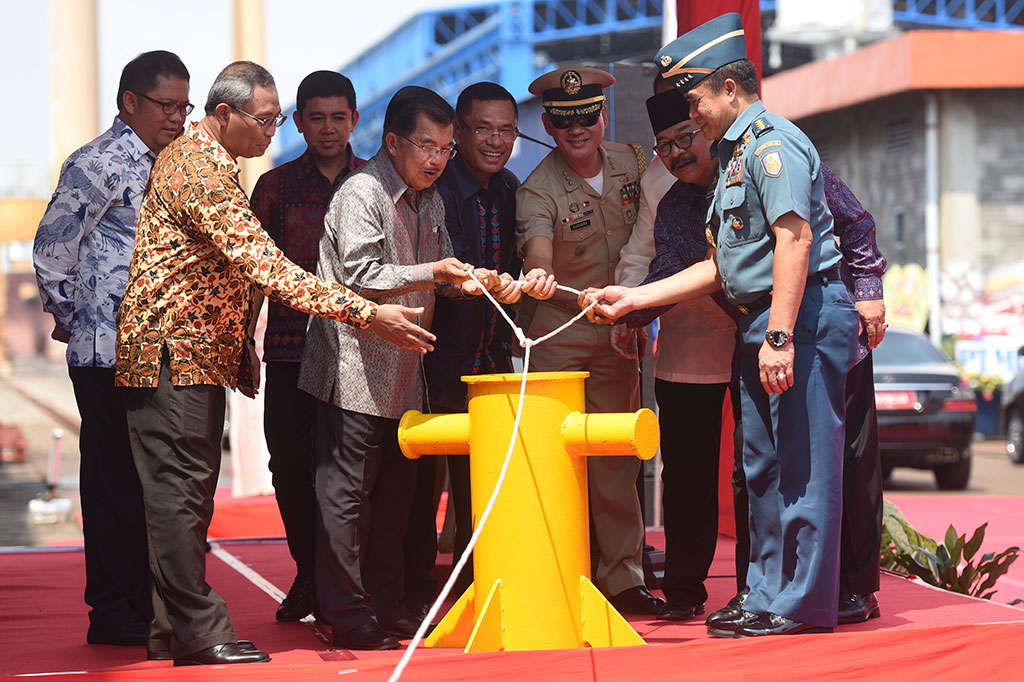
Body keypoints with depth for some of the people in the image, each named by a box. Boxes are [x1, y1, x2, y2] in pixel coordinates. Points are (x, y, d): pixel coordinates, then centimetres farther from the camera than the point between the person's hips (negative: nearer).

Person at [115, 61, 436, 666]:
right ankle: (199, 632, -9)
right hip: (175, 350, -11)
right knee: (182, 488, -9)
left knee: (189, 492, 11)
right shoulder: (202, 172, -19)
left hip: (198, 351, 11)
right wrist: (367, 314, -30)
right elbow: (265, 265, -27)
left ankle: (175, 627, 16)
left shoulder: (193, 154, 15)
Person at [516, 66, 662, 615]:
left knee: (616, 461, 6)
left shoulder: (631, 163, 2)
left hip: (618, 335, 4)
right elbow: (537, 248, -33)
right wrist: (538, 276, -54)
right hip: (557, 337, -4)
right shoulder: (538, 190, -14)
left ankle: (621, 577, 12)